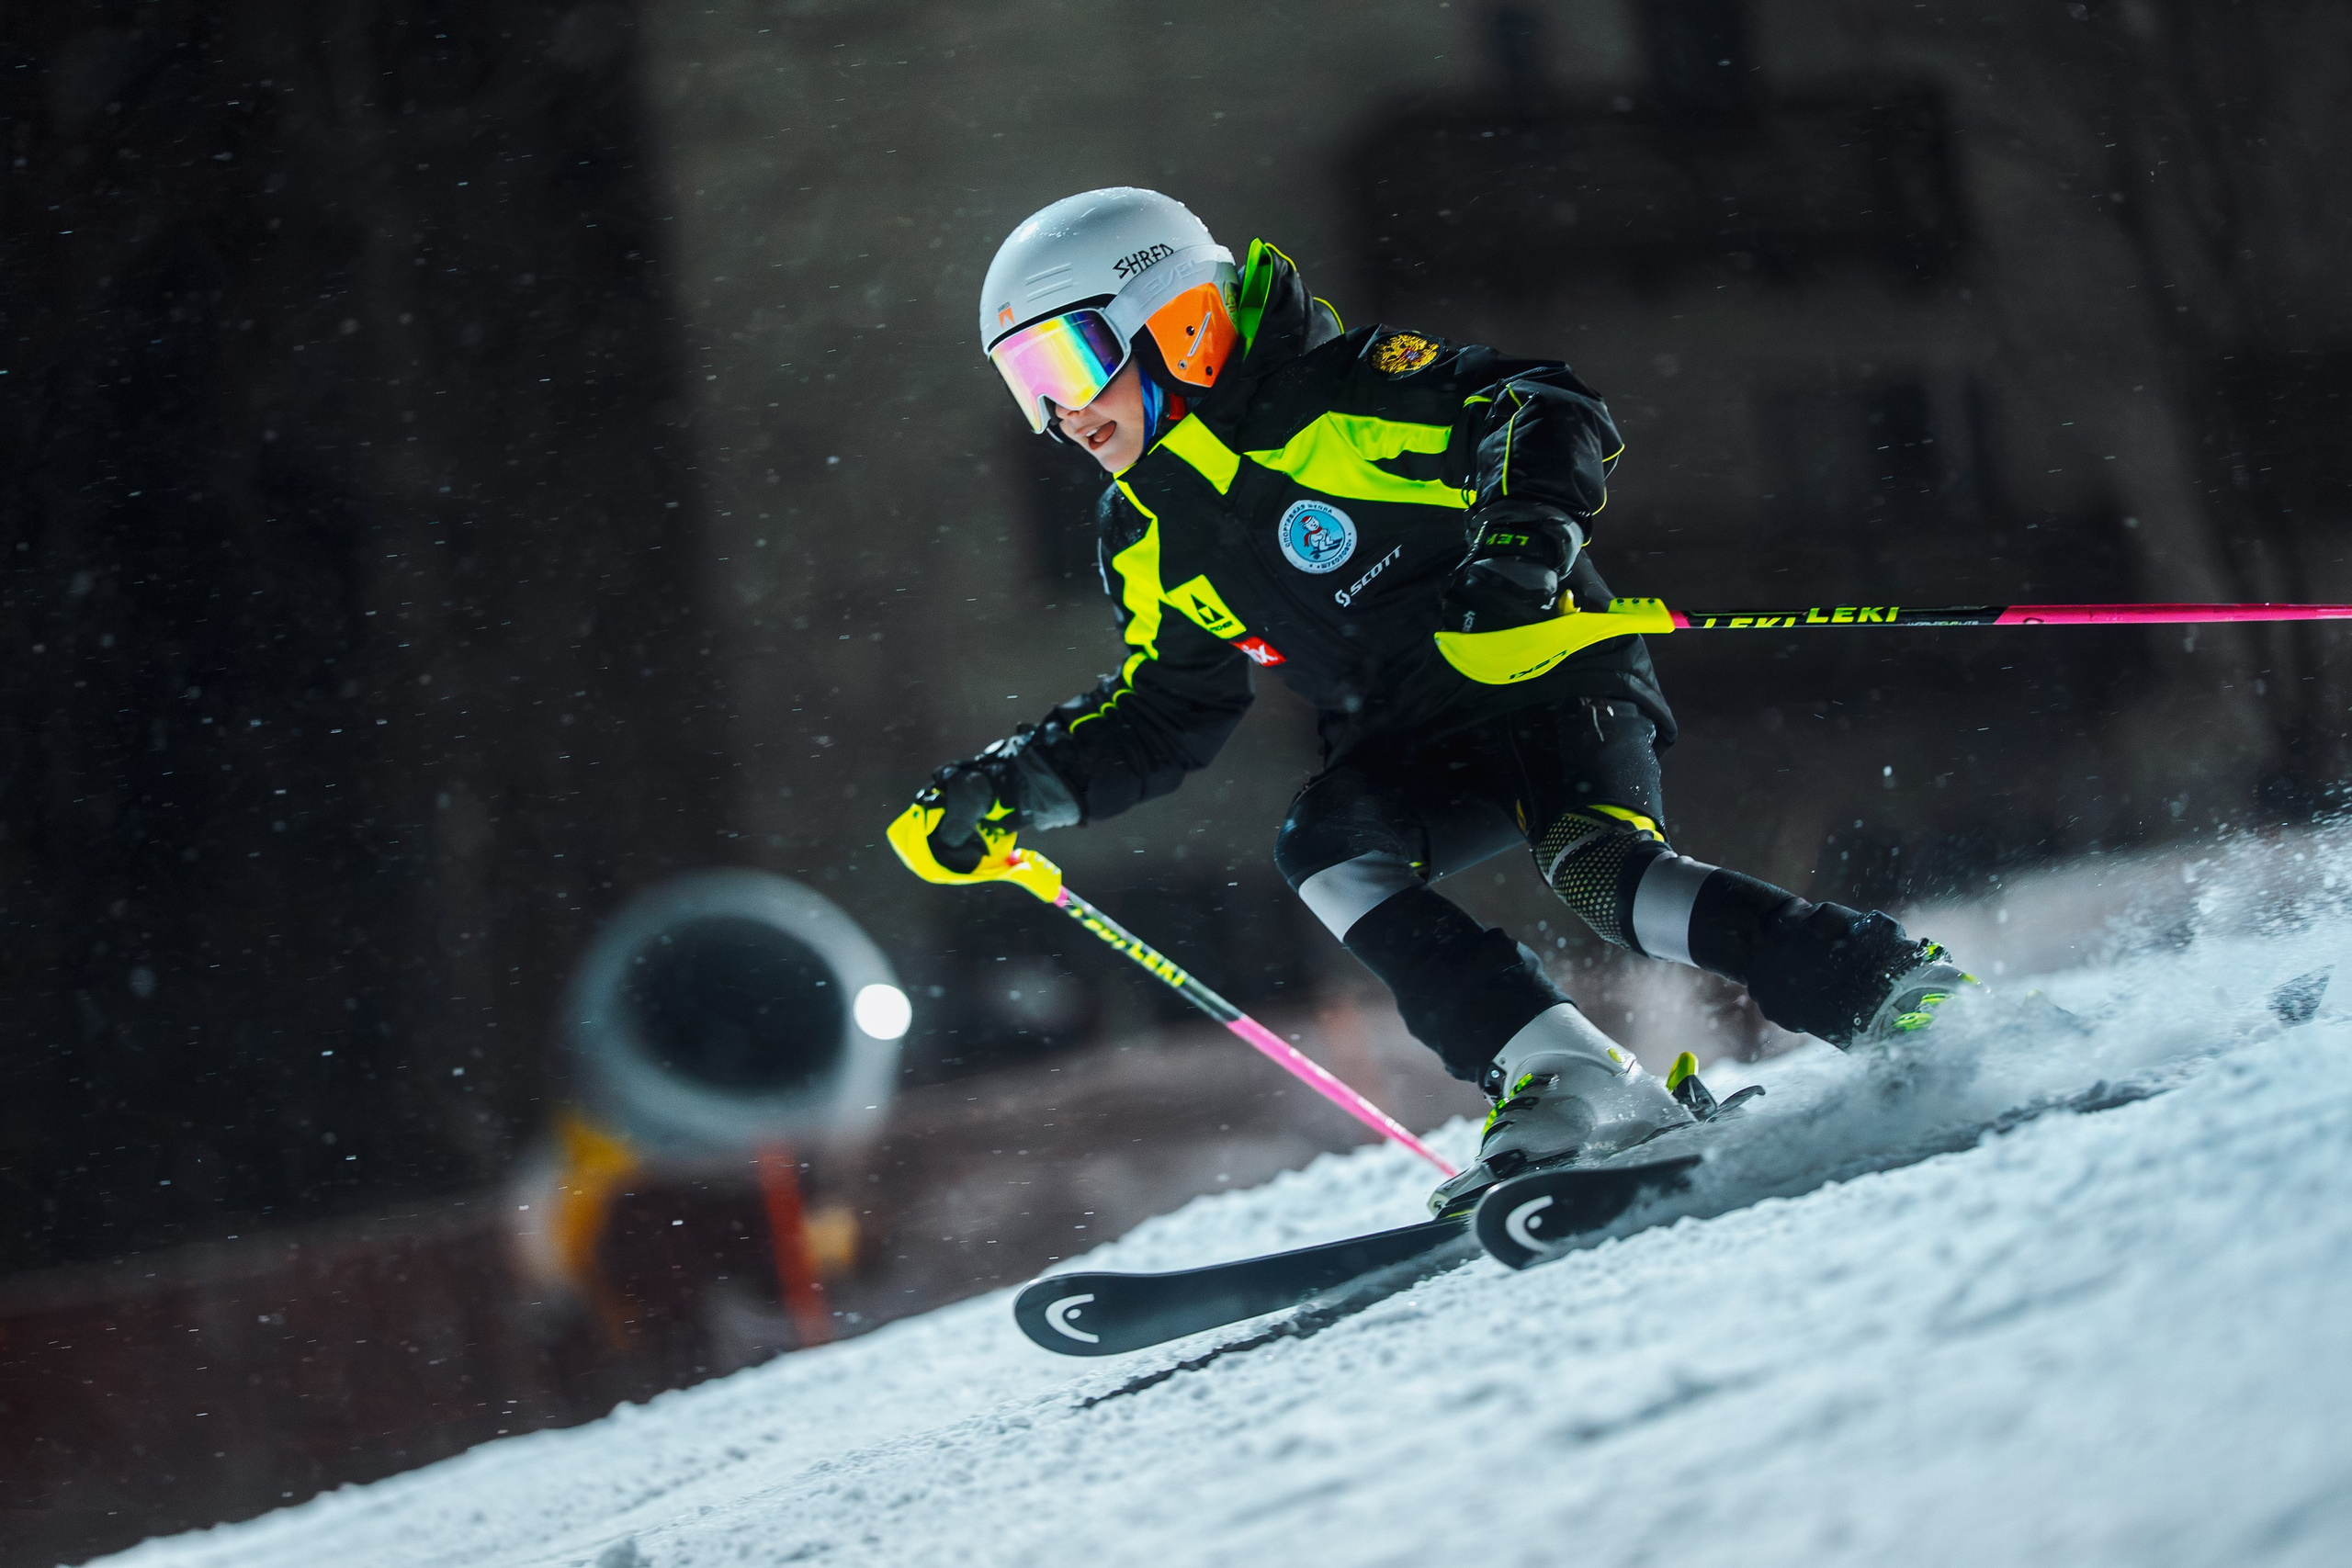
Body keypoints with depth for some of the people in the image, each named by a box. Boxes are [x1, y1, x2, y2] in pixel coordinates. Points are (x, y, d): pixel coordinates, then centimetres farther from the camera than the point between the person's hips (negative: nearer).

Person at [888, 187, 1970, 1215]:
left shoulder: (1333, 392, -12)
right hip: (1414, 756, 6)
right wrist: (1010, 792, 7)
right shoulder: (1149, 542, 10)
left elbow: (1552, 408, -15)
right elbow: (1163, 715, 19)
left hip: (1548, 675, -6)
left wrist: (1529, 532, -34)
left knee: (1595, 870, -31)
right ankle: (1572, 1088, -30)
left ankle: (1903, 1000, -24)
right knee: (1322, 848, -24)